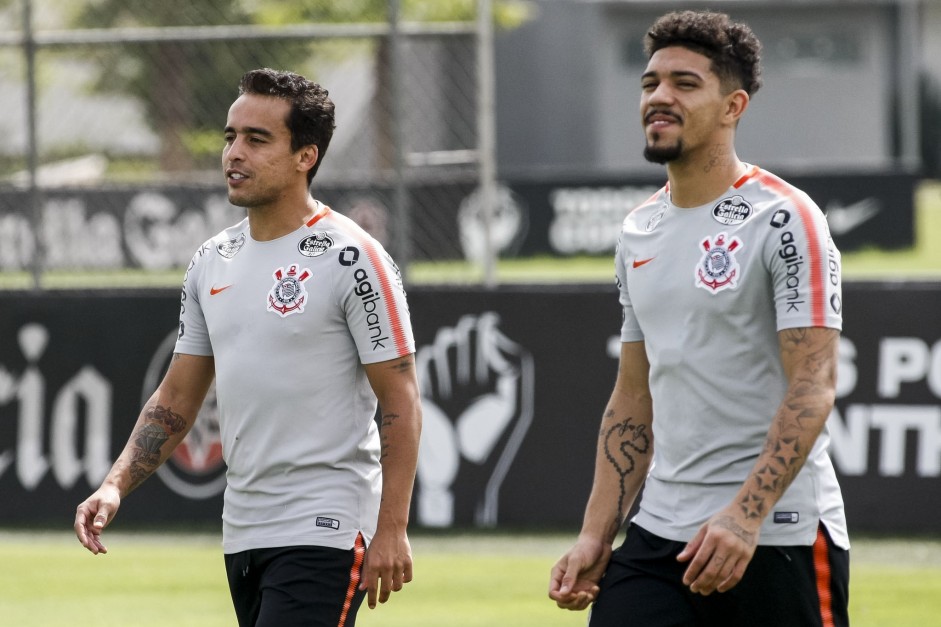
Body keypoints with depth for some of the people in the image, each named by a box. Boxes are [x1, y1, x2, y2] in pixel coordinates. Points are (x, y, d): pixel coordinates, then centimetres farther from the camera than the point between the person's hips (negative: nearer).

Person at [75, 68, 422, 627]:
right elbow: (177, 398, 16)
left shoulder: (351, 259, -11)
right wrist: (115, 487, 3)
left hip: (325, 532, -8)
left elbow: (400, 401, -11)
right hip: (242, 532, 8)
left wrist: (391, 529, -18)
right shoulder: (214, 261, 11)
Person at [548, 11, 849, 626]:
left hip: (777, 538, -6)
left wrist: (744, 517, -26)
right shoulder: (639, 231, 14)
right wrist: (595, 538, 10)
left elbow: (813, 386, -16)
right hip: (660, 534, 7)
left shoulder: (782, 218, -9)